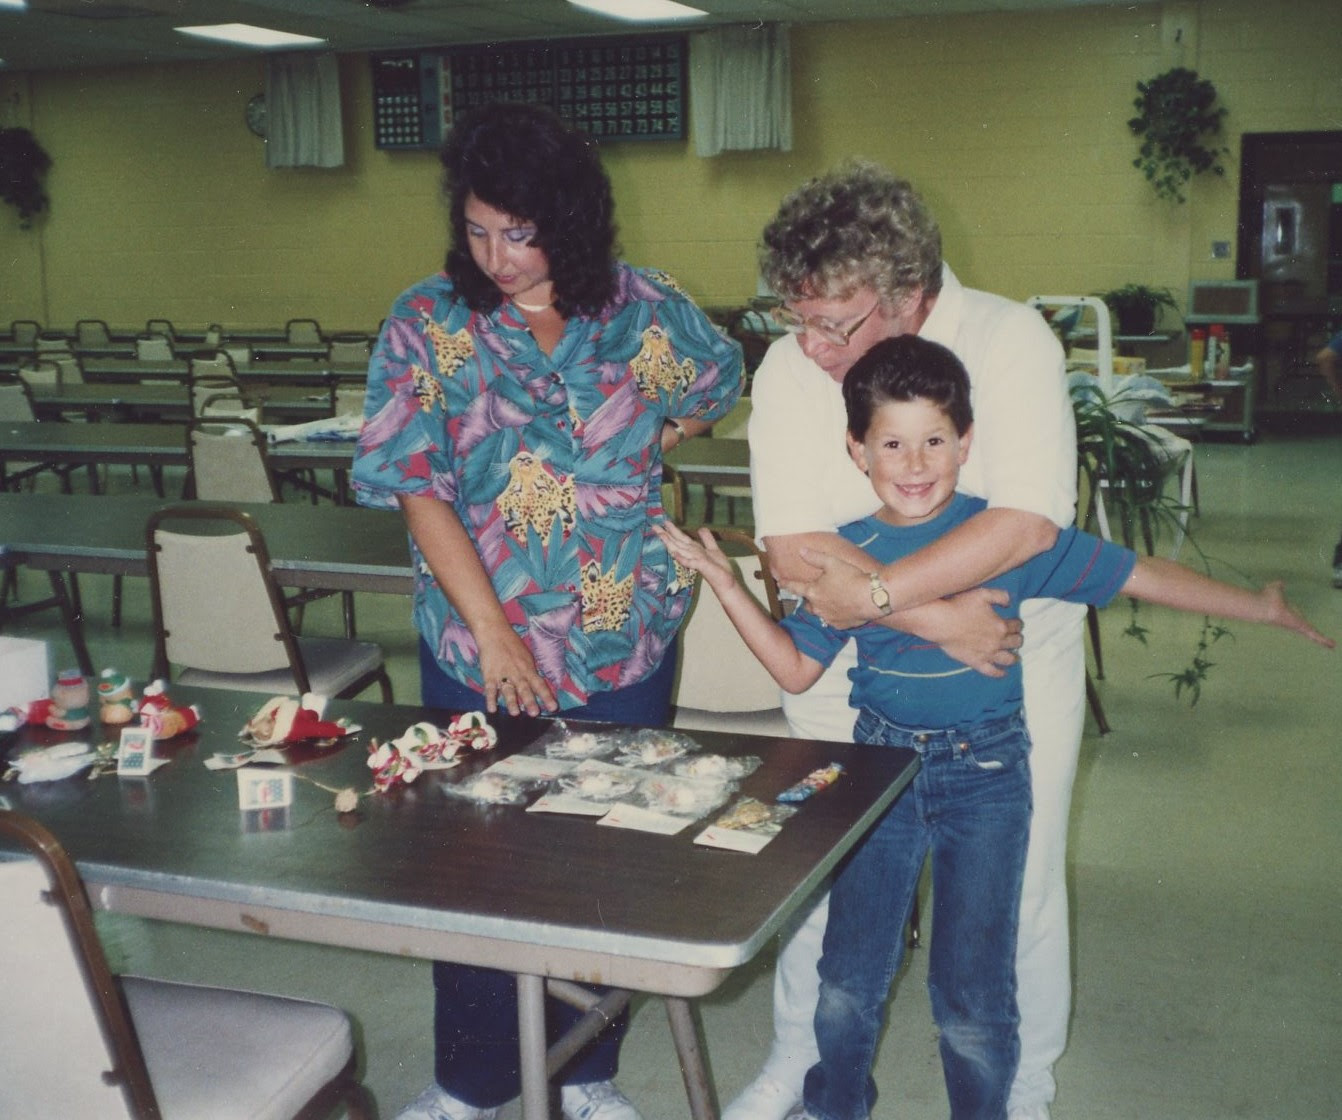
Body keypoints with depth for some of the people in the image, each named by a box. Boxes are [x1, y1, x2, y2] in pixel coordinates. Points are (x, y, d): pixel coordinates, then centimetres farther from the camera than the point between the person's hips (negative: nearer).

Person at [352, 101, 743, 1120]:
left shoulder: (644, 309, -2)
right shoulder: (427, 325, -7)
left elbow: (718, 384, 17)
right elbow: (418, 489, -12)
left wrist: (640, 451, 1)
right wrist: (492, 632, -19)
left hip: (625, 647, 1)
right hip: (477, 645, -1)